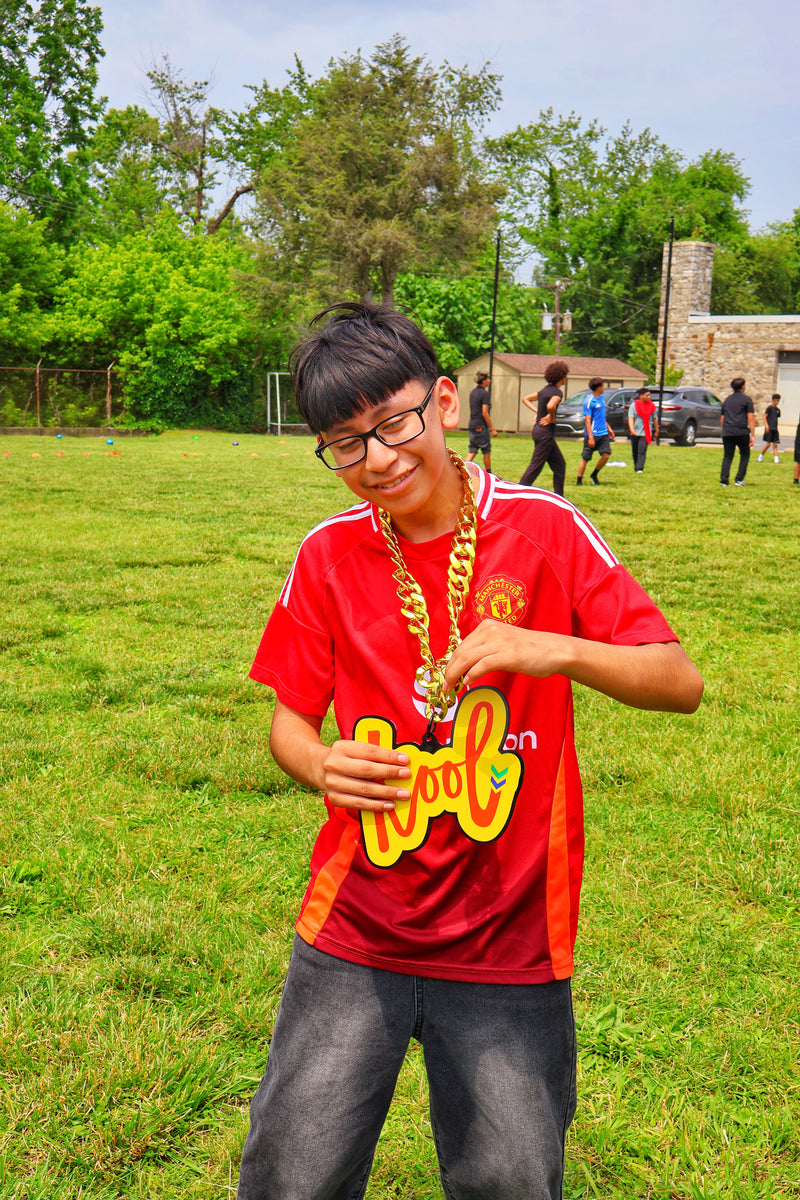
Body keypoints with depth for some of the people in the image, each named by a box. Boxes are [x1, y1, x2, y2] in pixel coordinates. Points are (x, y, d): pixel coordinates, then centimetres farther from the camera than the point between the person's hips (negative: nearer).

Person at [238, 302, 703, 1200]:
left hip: (509, 947, -1)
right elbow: (289, 718, 6)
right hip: (354, 935, 2)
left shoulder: (544, 530, -7)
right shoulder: (329, 555, -2)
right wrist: (320, 766, -17)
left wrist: (556, 649, -27)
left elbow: (683, 685, -8)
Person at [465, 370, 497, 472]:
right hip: (481, 427, -8)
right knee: (486, 452, 5)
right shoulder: (484, 393, -13)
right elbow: (484, 413, -18)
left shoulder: (473, 392, 13)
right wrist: (493, 429, -13)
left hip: (472, 426, 8)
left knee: (472, 451, 6)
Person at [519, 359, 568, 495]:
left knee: (559, 464, 14)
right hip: (546, 432, -10)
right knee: (535, 466, -6)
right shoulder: (557, 392, -14)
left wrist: (537, 411, 12)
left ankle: (558, 497, 16)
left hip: (538, 429, 10)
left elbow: (525, 399, 21)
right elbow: (550, 406, -35)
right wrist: (552, 416, -15)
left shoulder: (545, 390, 13)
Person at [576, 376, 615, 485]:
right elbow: (587, 420, -15)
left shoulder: (601, 398, 13)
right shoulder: (589, 401, -13)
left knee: (606, 455, -4)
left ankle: (594, 475, 16)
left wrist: (608, 428, 26)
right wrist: (590, 437, -20)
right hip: (593, 435, -7)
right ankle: (579, 481, 8)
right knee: (585, 458, -1)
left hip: (603, 434, 7)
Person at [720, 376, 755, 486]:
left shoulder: (727, 400, 18)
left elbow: (722, 419, 22)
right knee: (745, 454, 11)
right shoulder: (746, 399, 2)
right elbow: (751, 418, -3)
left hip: (727, 432, 4)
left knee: (727, 456, 7)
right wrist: (752, 435, -3)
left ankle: (723, 479, -5)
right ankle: (739, 479, 4)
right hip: (741, 432, -4)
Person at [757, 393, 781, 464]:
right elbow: (764, 417, -7)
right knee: (768, 444, -8)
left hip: (775, 429, 6)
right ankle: (761, 456, 8)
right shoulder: (769, 408, -4)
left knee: (775, 445, 1)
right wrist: (766, 425, -17)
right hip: (769, 429, -6)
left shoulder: (778, 410, 15)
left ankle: (776, 458, -2)